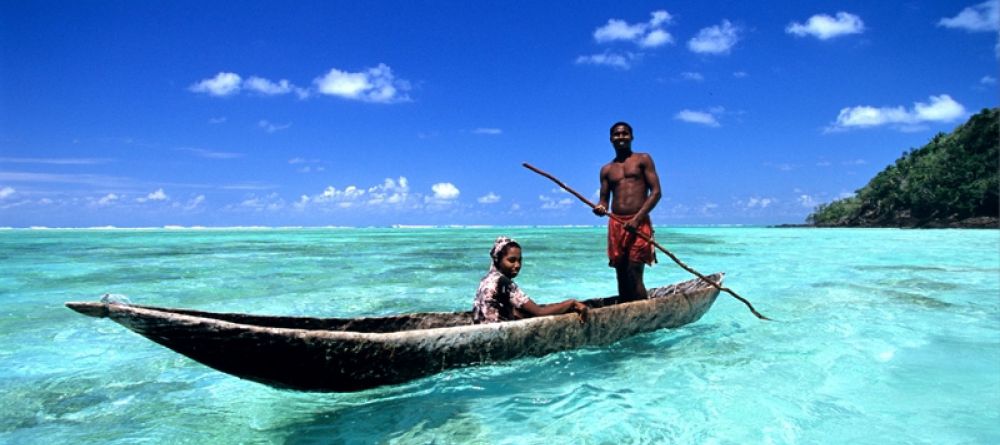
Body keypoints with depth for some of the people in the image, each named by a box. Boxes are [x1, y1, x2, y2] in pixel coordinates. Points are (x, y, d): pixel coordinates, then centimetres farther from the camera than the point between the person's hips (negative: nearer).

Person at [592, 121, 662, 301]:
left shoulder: (643, 160, 7)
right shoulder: (606, 169, 18)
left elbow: (656, 192, -1)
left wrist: (637, 218, -13)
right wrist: (600, 208, -10)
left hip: (639, 223, -4)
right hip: (615, 225, 4)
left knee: (634, 275, -12)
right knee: (621, 276, 5)